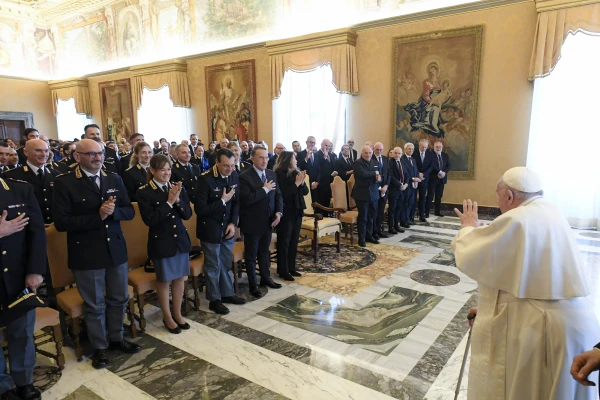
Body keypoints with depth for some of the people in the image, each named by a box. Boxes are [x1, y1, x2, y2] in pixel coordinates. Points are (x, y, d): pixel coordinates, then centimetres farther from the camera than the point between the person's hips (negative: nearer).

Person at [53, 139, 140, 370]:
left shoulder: (114, 179, 4)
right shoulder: (64, 183, -10)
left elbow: (129, 212, 3)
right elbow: (61, 222, -16)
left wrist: (112, 211, -18)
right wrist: (97, 216, -23)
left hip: (116, 248, 5)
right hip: (86, 254, -4)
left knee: (119, 299, 17)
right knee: (94, 304, 12)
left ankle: (116, 338, 38)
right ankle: (99, 347, 31)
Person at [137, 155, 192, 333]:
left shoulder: (178, 188, 2)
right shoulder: (144, 192, -10)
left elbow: (188, 214, 0)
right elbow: (149, 219, -18)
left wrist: (177, 200, -17)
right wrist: (169, 202, -21)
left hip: (180, 239, 4)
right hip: (160, 242, -4)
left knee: (179, 278, 13)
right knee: (164, 281, 10)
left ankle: (177, 314, 30)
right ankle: (167, 317, 28)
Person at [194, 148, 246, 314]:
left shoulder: (234, 176, -3)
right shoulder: (206, 179, -20)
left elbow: (236, 202, 5)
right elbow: (200, 209, -20)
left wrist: (233, 223, -6)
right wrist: (222, 201, -21)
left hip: (227, 227, 5)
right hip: (210, 229, -5)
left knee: (226, 263, 17)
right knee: (213, 266, 8)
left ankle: (227, 293, 34)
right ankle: (214, 299, 24)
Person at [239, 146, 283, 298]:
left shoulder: (272, 174, 5)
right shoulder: (244, 177, -16)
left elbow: (278, 195, 9)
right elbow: (246, 199, -26)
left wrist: (278, 212, -7)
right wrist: (265, 189, -21)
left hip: (268, 221, 6)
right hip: (252, 223, -6)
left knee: (264, 252, 21)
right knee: (251, 255, 10)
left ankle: (265, 278, 39)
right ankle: (253, 285, 24)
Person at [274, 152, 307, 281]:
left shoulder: (296, 173, 8)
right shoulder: (279, 174, -12)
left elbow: (305, 191, 7)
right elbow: (283, 194, -20)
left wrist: (302, 182, -11)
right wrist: (296, 183, -18)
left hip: (297, 211, 7)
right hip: (285, 213, -7)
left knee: (294, 241, 13)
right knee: (284, 242, 2)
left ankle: (291, 268, 24)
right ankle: (283, 271, 11)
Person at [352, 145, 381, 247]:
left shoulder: (374, 163, 13)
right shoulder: (357, 163, -9)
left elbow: (378, 176, 13)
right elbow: (363, 174, -26)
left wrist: (378, 178, -12)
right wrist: (374, 173, -10)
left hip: (373, 194, 7)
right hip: (362, 194, -6)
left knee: (372, 216, 12)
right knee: (363, 217, 0)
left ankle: (369, 235, 26)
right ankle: (361, 238, 10)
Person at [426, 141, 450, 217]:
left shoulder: (445, 156, 14)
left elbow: (448, 166, 8)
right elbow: (432, 165, -16)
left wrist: (444, 172, -10)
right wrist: (439, 172, -18)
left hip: (442, 178, 6)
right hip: (433, 178, -5)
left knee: (439, 196, 10)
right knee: (430, 196, -5)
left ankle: (437, 211, 18)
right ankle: (426, 212, 0)